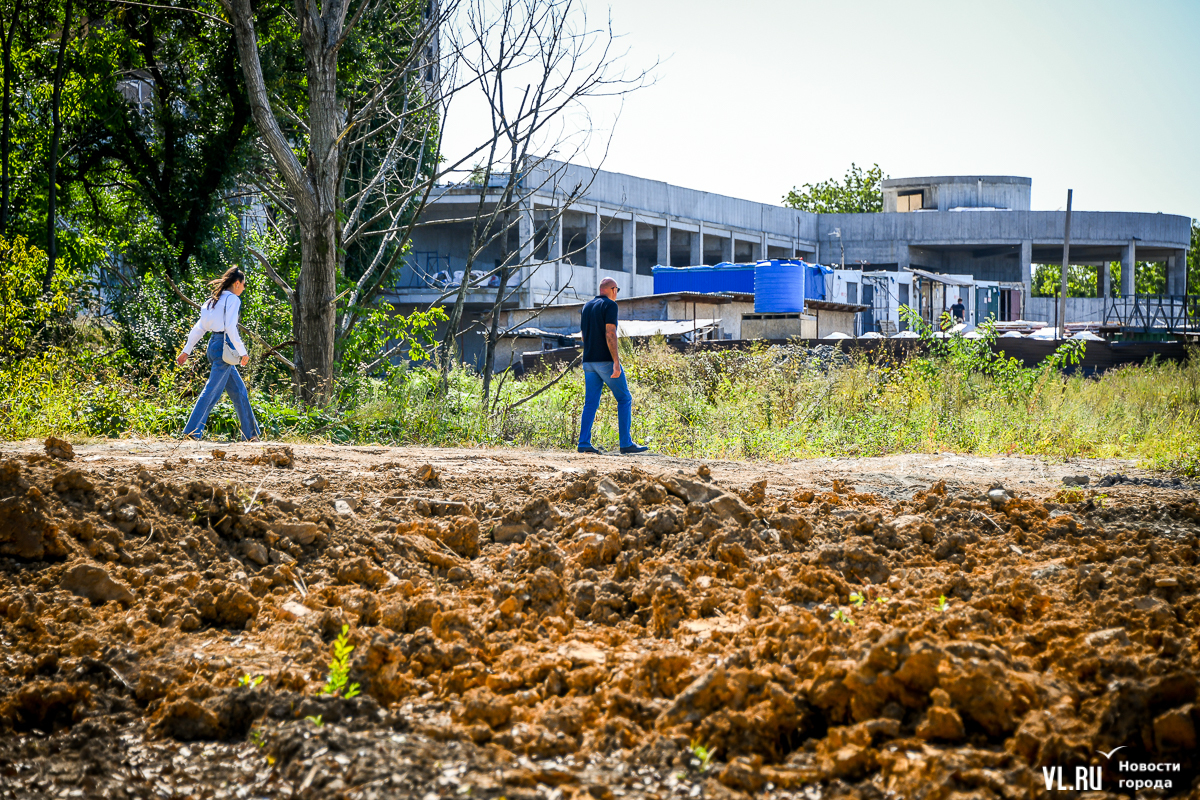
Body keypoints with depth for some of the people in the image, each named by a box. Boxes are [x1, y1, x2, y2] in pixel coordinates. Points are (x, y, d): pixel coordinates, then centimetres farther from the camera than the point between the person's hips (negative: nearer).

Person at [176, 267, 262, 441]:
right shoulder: (233, 299, -7)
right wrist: (242, 352, -13)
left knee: (239, 390, 13)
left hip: (214, 344, 9)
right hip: (224, 346, -9)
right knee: (213, 390, -9)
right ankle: (192, 431, -11)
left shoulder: (215, 300, 18)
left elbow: (199, 327, 16)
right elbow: (230, 327, -17)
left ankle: (251, 433, 15)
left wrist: (187, 350, 17)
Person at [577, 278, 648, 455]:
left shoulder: (587, 306, 15)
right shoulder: (610, 305, -8)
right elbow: (610, 334, -18)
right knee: (624, 400, 2)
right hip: (606, 360, -7)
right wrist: (616, 362, -20)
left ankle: (584, 443, -4)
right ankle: (626, 443, -2)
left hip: (589, 361, 7)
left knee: (590, 402, 6)